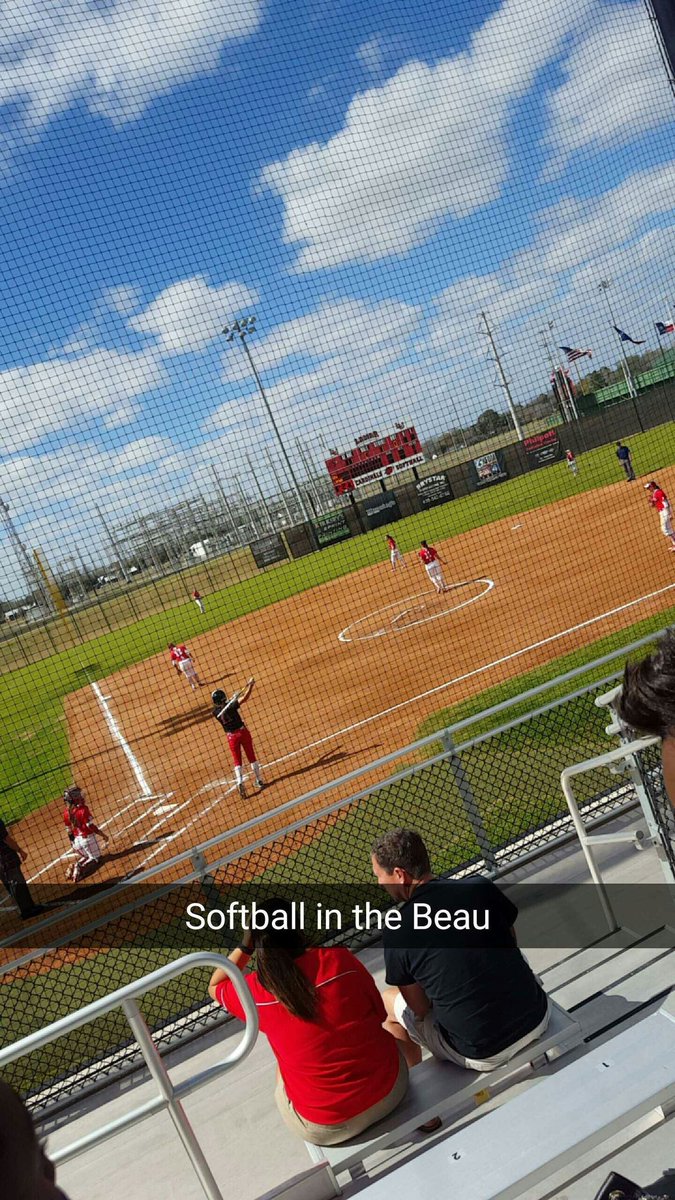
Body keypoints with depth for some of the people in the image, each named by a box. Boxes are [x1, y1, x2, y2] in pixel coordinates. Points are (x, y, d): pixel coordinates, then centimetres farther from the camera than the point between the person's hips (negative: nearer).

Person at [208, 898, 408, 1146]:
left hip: (326, 1130, 0)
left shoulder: (254, 991, -14)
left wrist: (245, 946, 1)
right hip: (389, 1090, 1)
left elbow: (215, 987, 10)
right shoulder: (340, 959, -15)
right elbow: (380, 1014, 0)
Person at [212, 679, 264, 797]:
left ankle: (240, 784, -12)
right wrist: (251, 685, -16)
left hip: (231, 737, 2)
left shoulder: (216, 712, -6)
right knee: (252, 757, 14)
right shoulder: (231, 706, -18)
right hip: (243, 732, -2)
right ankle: (259, 781, 24)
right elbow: (244, 698, -24)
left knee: (237, 762, 9)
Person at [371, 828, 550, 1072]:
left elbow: (420, 1008, -4)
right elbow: (510, 944, 7)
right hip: (538, 1018, 4)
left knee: (388, 1002, 19)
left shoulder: (397, 934, -17)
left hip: (484, 1057, -3)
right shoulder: (481, 887, -9)